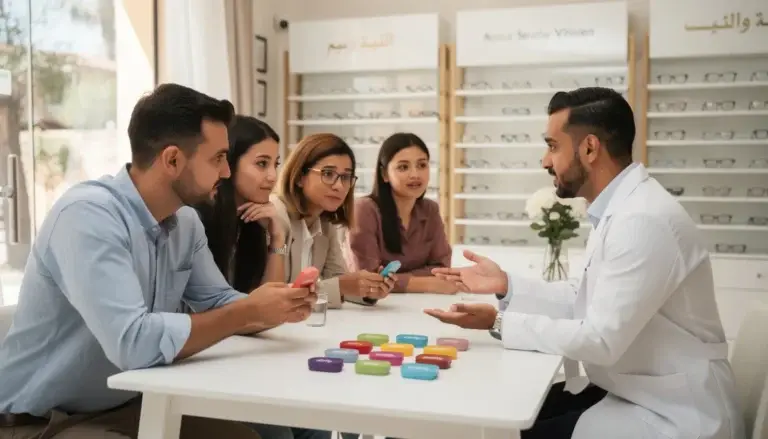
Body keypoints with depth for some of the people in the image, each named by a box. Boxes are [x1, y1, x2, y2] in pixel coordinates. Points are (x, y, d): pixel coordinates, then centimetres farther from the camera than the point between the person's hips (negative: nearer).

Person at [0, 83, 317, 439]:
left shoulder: (185, 221, -1)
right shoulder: (88, 214, -26)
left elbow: (218, 304, 9)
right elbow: (134, 342, -35)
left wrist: (276, 309, -13)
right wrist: (249, 311, -25)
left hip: (124, 406, 8)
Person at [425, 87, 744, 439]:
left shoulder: (643, 220, -25)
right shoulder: (618, 210, 6)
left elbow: (601, 340, -25)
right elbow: (586, 302, 10)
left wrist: (499, 323, -19)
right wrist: (507, 285, 3)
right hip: (634, 391, 9)